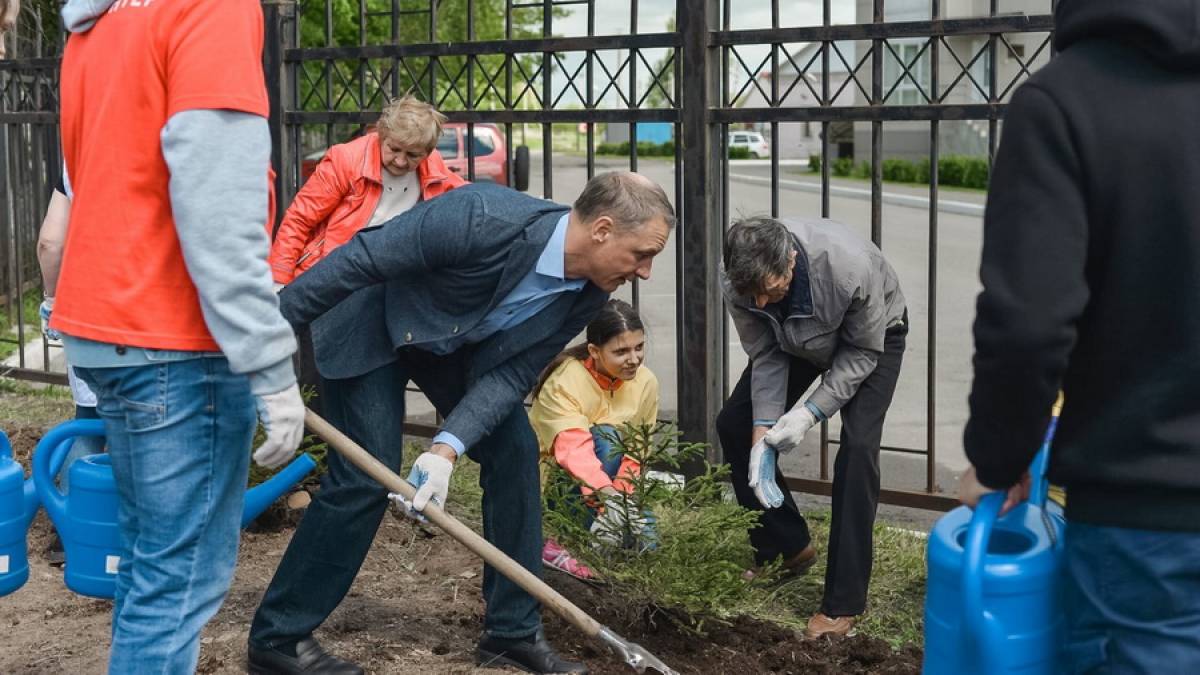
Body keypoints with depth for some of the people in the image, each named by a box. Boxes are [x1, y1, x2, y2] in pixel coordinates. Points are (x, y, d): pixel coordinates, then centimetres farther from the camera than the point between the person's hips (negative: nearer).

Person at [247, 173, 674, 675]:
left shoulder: (587, 293, -17)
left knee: (514, 450, -3)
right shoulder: (480, 220, -38)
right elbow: (360, 259, -31)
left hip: (455, 342, 6)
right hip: (371, 324, -6)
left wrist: (449, 447, -30)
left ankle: (514, 631, 9)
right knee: (366, 476, -13)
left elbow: (511, 375, -15)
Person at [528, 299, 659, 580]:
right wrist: (604, 491, -57)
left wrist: (620, 492, -26)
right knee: (605, 439, -33)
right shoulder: (564, 381, -25)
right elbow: (573, 448, -41)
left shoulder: (646, 382, -8)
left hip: (607, 488, 5)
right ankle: (557, 544, -25)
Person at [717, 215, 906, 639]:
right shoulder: (738, 282, -31)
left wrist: (810, 413, -32)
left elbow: (863, 352, -27)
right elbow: (766, 358, -18)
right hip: (796, 337, 5)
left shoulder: (851, 267, -43)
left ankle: (843, 603, -15)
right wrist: (763, 435, -26)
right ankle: (788, 548, 16)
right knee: (733, 425, -2)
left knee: (857, 448, -22)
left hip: (873, 334, -5)